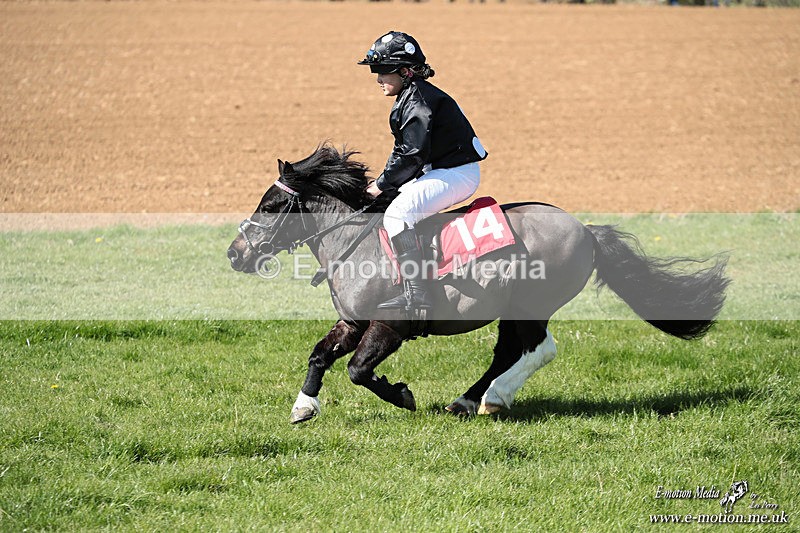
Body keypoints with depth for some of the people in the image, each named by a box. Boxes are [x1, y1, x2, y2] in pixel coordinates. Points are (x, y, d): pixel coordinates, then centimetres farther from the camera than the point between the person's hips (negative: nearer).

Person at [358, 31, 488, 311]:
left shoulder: (419, 101, -18)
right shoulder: (411, 97, 15)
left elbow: (412, 155, -24)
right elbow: (404, 150, 19)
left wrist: (382, 185, -14)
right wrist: (383, 183, 8)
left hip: (457, 174, -12)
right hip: (439, 171, 12)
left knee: (397, 214, -27)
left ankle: (417, 295, -33)